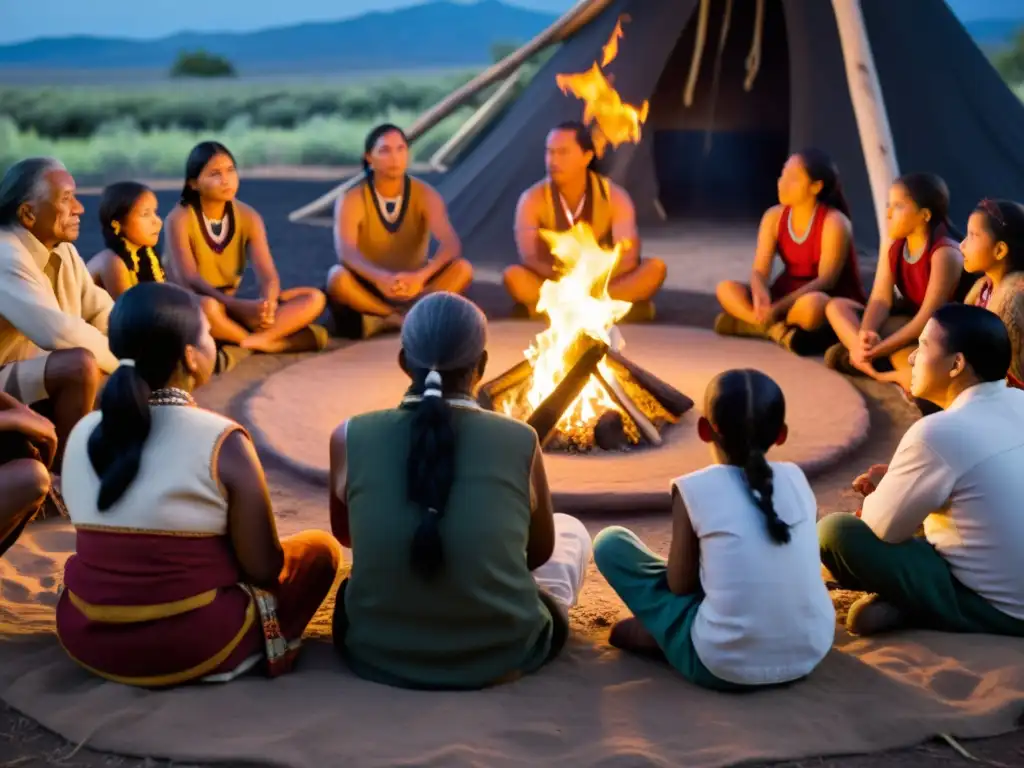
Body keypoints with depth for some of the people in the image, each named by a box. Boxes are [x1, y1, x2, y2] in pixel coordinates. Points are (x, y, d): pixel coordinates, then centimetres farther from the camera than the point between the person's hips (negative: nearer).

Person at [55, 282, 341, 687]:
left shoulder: (83, 435, 0)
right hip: (193, 646, -5)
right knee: (320, 549, 14)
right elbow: (263, 567, -13)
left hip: (85, 638, 5)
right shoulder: (221, 441, -17)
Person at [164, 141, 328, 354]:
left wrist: (267, 303, -37)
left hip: (231, 307, 6)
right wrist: (241, 306, -40)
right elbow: (189, 279, -25)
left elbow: (267, 274, -12)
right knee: (206, 306, -43)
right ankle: (268, 341, -22)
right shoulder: (180, 219, -14)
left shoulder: (248, 217, -1)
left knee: (313, 298, -13)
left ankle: (251, 341, -31)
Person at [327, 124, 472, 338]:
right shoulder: (352, 200, -12)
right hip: (370, 286, -2)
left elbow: (451, 244, -22)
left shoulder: (425, 195, -7)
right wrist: (381, 278, -49)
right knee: (338, 277, -34)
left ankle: (383, 318, -28)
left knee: (462, 269, -25)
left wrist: (421, 276, -43)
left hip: (413, 285, 2)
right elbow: (345, 251, -29)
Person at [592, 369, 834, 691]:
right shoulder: (796, 478, 5)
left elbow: (679, 584, -2)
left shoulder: (694, 489, -7)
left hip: (723, 665, -4)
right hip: (812, 653, 4)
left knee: (609, 542, 7)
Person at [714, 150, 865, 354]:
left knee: (811, 305, -42)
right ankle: (780, 330, -25)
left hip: (835, 305, -6)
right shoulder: (774, 216, 0)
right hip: (788, 298, 6)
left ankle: (754, 324, -18)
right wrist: (761, 295, -32)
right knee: (726, 289, -14)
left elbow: (826, 280, -22)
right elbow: (759, 271, -7)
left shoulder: (834, 222, -16)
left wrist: (778, 307, -33)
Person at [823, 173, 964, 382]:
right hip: (905, 322, 9)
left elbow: (927, 319, -29)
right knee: (836, 306, -6)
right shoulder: (892, 244, -1)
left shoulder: (945, 253, -24)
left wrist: (878, 350, -36)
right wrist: (865, 335, -31)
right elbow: (880, 300, -9)